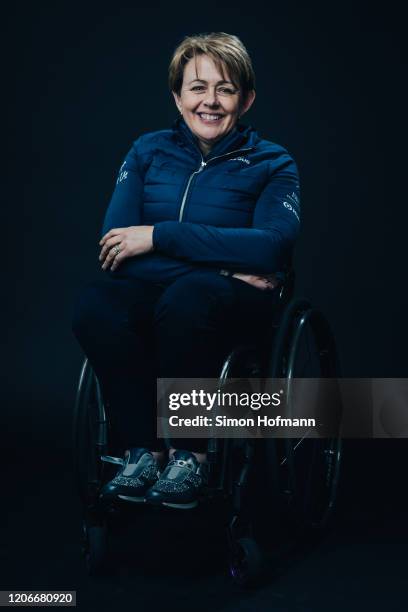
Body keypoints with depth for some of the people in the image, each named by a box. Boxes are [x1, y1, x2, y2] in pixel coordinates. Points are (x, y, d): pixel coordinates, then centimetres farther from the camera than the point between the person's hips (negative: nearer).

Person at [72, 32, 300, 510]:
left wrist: (160, 236, -17)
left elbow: (274, 246, -14)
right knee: (94, 304, -31)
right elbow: (114, 244, -1)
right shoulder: (148, 151, 11)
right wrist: (224, 260, -13)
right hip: (151, 290, 3)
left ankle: (189, 454, -20)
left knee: (187, 296, -38)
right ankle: (141, 449, -18)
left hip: (234, 299, -2)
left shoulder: (271, 163, 5)